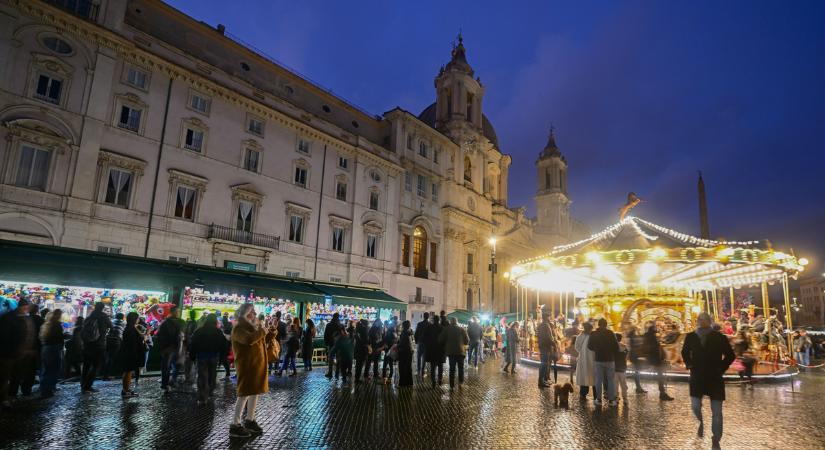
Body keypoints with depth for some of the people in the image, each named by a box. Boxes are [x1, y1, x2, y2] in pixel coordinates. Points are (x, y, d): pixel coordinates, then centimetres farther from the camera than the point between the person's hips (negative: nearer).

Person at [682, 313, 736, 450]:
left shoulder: (719, 337, -10)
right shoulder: (690, 337, -4)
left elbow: (731, 355, 2)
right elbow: (685, 352, 15)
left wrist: (721, 368, -4)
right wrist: (689, 365, 2)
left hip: (715, 378, -1)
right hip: (697, 377, 1)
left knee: (716, 411, 4)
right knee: (695, 407, 0)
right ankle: (701, 422, 35)